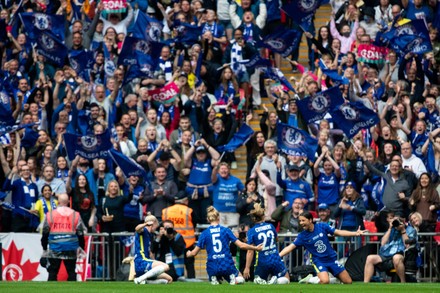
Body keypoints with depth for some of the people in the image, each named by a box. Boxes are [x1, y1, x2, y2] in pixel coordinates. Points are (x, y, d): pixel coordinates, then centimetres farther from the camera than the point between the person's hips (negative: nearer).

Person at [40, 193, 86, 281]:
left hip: (55, 248, -1)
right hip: (71, 249, 1)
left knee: (52, 272, 5)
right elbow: (80, 233, 6)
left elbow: (45, 233, 4)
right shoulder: (75, 215, 4)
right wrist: (81, 248, 17)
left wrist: (44, 249, 14)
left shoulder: (50, 214, 1)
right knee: (71, 272, 9)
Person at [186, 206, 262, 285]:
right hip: (227, 266, -1)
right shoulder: (226, 230, -2)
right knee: (240, 280, 25)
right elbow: (241, 245, -2)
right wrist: (256, 248, 13)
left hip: (213, 267, 1)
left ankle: (214, 279, -5)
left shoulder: (205, 233, -2)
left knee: (214, 282, 32)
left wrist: (189, 254, 27)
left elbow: (194, 253, 2)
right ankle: (233, 278, -11)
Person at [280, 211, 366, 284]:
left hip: (332, 259, 3)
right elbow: (290, 247, -15)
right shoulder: (302, 236, -10)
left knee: (348, 282, 0)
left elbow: (338, 232, -2)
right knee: (324, 281, -31)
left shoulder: (322, 226, -7)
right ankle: (310, 280, -3)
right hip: (319, 261, -3)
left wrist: (356, 233, -8)